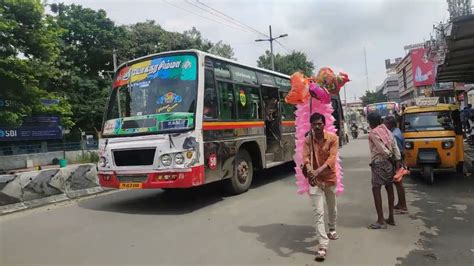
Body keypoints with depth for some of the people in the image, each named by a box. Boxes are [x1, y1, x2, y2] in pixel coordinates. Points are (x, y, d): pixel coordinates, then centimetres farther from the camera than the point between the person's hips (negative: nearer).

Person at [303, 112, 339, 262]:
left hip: (330, 178, 1)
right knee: (318, 212, -8)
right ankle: (323, 246, -5)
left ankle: (332, 229, 50)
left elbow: (332, 157, -21)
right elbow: (306, 157, -18)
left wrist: (319, 170, -36)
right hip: (315, 180, -1)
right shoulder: (307, 140, -6)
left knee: (332, 207, 23)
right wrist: (309, 171, -40)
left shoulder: (333, 138, -10)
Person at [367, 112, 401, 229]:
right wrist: (397, 163, 5)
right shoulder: (387, 131, 10)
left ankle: (381, 221, -3)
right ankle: (391, 218, 23)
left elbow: (382, 149, -18)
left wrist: (389, 157, -2)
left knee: (376, 190, -3)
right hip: (389, 163, 8)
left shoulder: (373, 133, -11)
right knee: (389, 189, 14)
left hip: (378, 163, -8)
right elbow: (395, 148, 5)